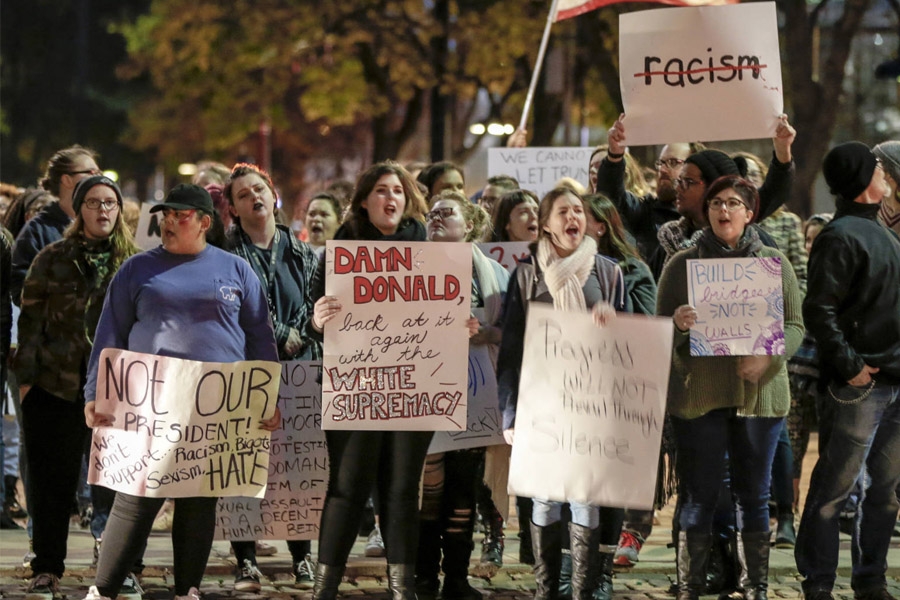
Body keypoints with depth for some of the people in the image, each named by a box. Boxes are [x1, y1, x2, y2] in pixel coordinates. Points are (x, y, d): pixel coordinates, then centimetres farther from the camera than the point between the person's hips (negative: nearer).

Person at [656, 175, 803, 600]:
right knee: (699, 496, -1)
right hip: (698, 394, -1)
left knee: (754, 494, 6)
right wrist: (678, 324, -17)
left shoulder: (774, 263, 8)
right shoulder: (682, 264, 5)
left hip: (759, 392, 1)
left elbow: (795, 326, 5)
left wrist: (767, 357, -14)